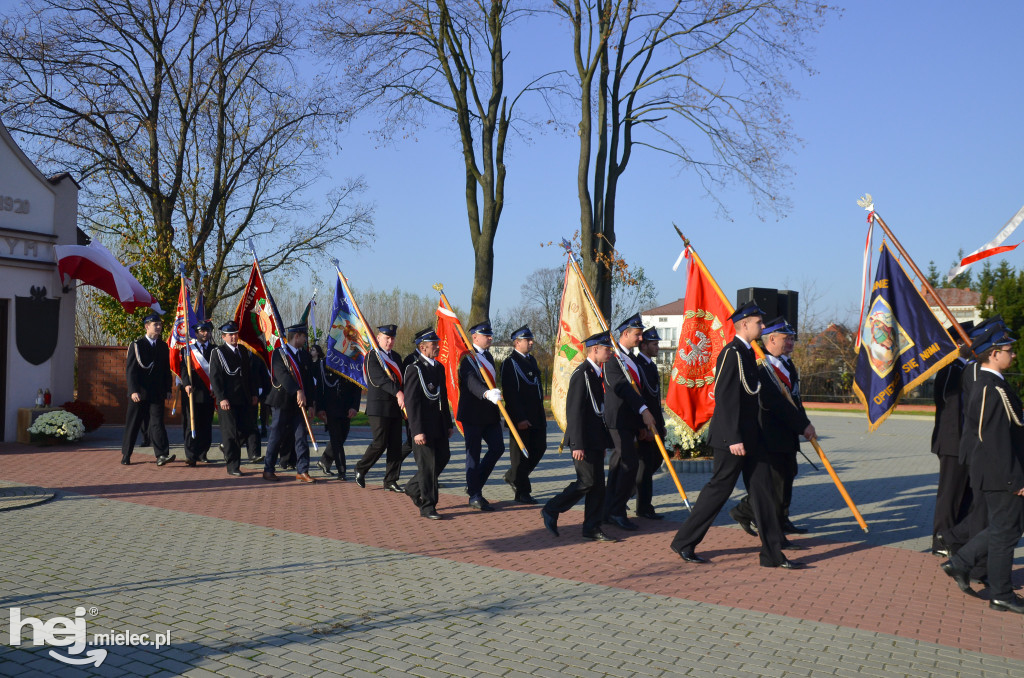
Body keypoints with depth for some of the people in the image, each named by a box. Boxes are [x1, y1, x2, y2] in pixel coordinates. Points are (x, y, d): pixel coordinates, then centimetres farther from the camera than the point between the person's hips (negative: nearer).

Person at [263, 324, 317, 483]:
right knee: (276, 437, 3)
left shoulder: (305, 356, 13)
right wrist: (298, 391, -32)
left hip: (299, 404, 5)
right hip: (283, 402, -5)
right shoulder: (279, 353, -5)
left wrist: (310, 403, 4)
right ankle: (268, 470, 15)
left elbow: (310, 381, 12)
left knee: (301, 437, 1)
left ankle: (302, 471, 4)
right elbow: (282, 374, -20)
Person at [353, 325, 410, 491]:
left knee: (395, 445, 5)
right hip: (379, 407, -7)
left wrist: (406, 397, 0)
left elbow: (404, 378, 17)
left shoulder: (396, 357, 17)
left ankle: (391, 481, 12)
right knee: (380, 443, -8)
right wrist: (398, 393, -31)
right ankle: (360, 469, 15)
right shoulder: (372, 357, -6)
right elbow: (379, 378, -20)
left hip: (395, 407, 7)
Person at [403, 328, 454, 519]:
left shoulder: (439, 367, 12)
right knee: (427, 464, -2)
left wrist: (449, 424, 18)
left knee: (443, 457, 13)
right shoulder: (414, 369, -13)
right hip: (423, 427, -8)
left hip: (439, 426, 8)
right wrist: (417, 431, -22)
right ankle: (427, 506, 8)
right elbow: (411, 402, -17)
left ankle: (414, 488, 32)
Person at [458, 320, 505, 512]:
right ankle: (475, 496, 8)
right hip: (472, 414, -8)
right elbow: (471, 381, -31)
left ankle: (474, 485, 20)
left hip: (489, 413, 8)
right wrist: (487, 394, -48)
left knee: (497, 448, 5)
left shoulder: (488, 356, 15)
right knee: (473, 453, 0)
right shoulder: (467, 358, -13)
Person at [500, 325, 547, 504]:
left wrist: (540, 412, 17)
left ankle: (514, 477, 29)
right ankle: (522, 492, 10)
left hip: (537, 416, 8)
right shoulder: (509, 363, -11)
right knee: (521, 453, 1)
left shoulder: (531, 360, 15)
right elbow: (510, 394, -16)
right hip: (521, 418, -8)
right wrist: (520, 418, -20)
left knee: (539, 448, 11)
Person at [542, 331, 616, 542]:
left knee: (597, 483, 9)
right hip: (585, 440, -10)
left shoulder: (596, 373, 15)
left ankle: (592, 528, 14)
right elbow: (574, 411, -20)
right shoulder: (582, 373, -15)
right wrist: (578, 444, -23)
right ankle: (551, 510, 7)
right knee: (587, 481, -7)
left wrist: (604, 439, 20)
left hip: (596, 439, 10)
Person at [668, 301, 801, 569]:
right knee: (719, 489, -1)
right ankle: (683, 542, 12)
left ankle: (773, 554, 13)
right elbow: (724, 398, -21)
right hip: (733, 438, -9)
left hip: (749, 436, 10)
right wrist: (734, 438, -25)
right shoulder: (731, 353, -16)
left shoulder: (747, 353, 14)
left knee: (762, 488, 8)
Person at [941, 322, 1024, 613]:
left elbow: (970, 432, 16)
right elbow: (999, 440, -23)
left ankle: (960, 563, 23)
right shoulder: (995, 389, -20)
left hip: (988, 471, 10)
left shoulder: (983, 385, 12)